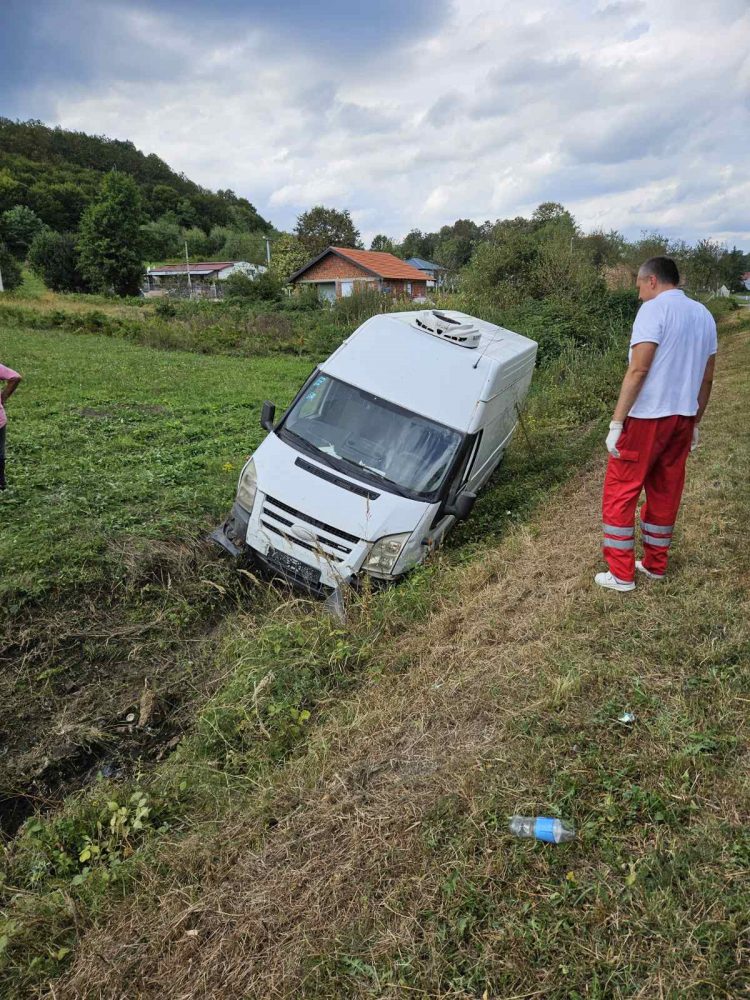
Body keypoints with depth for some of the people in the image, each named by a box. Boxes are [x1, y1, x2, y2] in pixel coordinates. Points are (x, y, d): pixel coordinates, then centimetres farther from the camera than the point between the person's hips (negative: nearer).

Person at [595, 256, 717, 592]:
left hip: (647, 417, -8)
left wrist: (616, 422, -18)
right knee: (666, 491, 16)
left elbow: (638, 370, -19)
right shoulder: (703, 314, 14)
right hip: (683, 417, 8)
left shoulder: (654, 309, -10)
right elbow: (707, 378, 16)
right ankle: (655, 565, 27)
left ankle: (621, 574, 5)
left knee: (620, 491, 2)